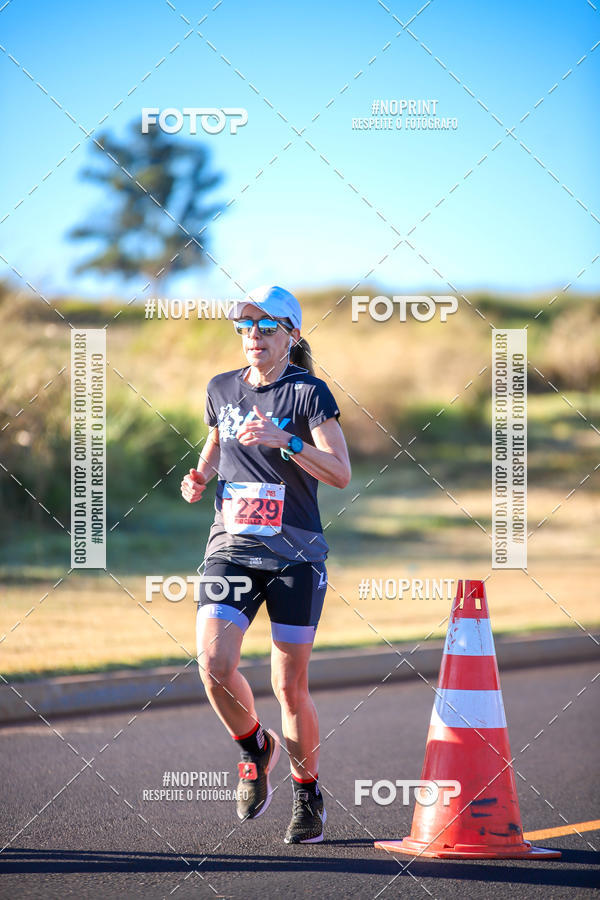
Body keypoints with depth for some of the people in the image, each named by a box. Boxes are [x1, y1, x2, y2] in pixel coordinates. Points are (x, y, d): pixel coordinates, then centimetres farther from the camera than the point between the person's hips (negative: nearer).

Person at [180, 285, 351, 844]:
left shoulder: (309, 393, -5)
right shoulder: (221, 389, 9)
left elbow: (341, 473, -15)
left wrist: (284, 440, -28)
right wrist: (201, 477, 7)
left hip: (295, 554, -3)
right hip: (230, 547, 3)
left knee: (290, 688, 0)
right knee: (213, 665, -17)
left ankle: (308, 795, 22)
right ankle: (255, 748, 13)